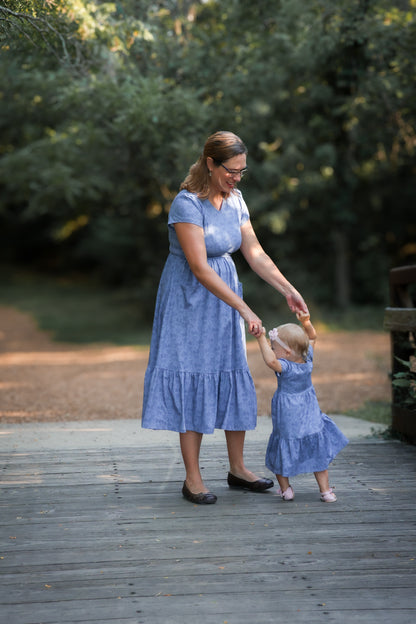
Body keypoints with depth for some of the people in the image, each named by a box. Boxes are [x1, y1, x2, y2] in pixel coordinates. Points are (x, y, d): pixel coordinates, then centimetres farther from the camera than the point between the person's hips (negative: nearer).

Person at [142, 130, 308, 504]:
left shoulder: (235, 199, 3)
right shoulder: (187, 203, -20)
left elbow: (254, 252, 6)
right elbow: (200, 267, -25)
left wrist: (288, 290, -5)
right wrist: (244, 309, -27)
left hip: (223, 296, 7)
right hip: (189, 300, -7)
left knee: (234, 379, 9)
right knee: (192, 382, -5)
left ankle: (238, 469, 21)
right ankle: (192, 479, 4)